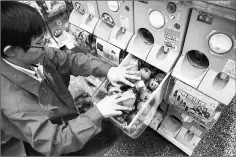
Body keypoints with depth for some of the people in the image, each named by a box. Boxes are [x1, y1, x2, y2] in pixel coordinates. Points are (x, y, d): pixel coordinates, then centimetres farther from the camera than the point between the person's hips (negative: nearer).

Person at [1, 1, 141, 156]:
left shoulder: (34, 55, -20)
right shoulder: (14, 101, -38)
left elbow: (71, 59, -11)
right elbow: (53, 144, -36)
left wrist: (107, 70, -22)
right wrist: (96, 114, -40)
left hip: (66, 110, 5)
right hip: (62, 140, -5)